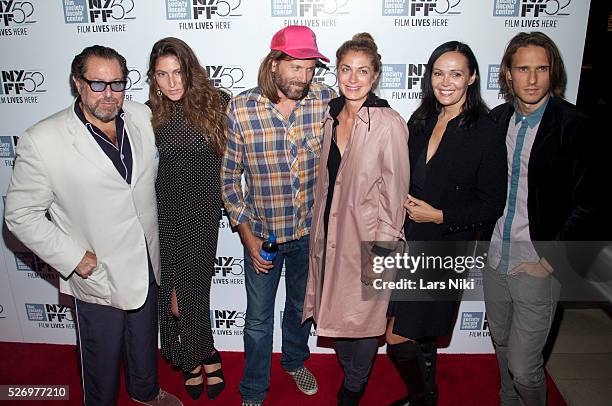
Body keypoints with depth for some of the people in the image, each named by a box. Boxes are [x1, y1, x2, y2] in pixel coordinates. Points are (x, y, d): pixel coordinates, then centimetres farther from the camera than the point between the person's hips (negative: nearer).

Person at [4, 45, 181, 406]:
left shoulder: (143, 117, -5)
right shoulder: (42, 141, -19)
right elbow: (21, 215, -12)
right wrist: (72, 258, -16)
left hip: (149, 266, 5)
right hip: (98, 277, -4)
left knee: (145, 341, 27)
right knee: (102, 355, 19)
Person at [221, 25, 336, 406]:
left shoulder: (326, 100, -12)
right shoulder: (241, 109, -16)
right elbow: (229, 177, -8)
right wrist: (248, 237, -10)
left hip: (311, 230, 2)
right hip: (262, 232, -2)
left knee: (302, 306, 25)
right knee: (259, 318, 14)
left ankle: (295, 360, 54)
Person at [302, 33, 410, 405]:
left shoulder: (389, 123, -16)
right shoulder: (332, 116, 4)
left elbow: (394, 192, -13)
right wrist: (320, 231, 14)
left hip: (367, 236, -6)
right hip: (330, 231, 6)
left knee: (362, 315, 11)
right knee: (334, 310, 18)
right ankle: (351, 373, 46)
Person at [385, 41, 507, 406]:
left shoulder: (486, 132, -12)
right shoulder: (420, 122, 5)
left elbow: (492, 204, -10)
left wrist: (439, 215, -15)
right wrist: (406, 202, -3)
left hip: (447, 248, -6)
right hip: (411, 242, 6)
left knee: (398, 339, -3)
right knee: (421, 336, 21)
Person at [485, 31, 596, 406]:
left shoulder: (574, 126, -12)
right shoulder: (497, 119, 3)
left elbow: (586, 203, -12)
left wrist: (551, 258, -14)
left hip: (538, 266, -5)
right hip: (495, 260, 5)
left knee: (523, 367, 1)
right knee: (502, 347, 23)